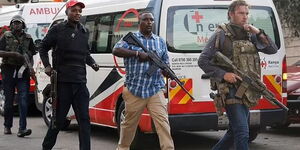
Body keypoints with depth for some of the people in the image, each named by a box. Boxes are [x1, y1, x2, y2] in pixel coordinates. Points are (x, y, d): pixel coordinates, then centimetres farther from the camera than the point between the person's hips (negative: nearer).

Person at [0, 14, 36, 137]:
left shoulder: (28, 38, 14)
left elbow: (31, 54, 19)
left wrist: (30, 67, 2)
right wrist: (13, 54, -15)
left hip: (23, 72, 1)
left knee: (23, 99, -11)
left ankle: (22, 128, -17)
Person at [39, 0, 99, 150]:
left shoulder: (84, 31, 15)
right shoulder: (57, 29, 1)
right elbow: (43, 48, 9)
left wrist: (92, 63, 8)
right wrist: (47, 66, -3)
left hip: (80, 82, 4)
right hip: (62, 81, -4)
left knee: (84, 119, -2)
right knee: (59, 119, 3)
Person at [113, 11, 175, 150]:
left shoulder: (160, 41, 15)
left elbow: (165, 64, 18)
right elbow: (116, 50, -12)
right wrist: (138, 53, -20)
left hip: (155, 91, 2)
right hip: (134, 90, -2)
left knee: (163, 122, -9)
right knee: (129, 123, 11)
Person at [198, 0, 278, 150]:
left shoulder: (250, 35, 12)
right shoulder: (221, 35, -5)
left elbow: (273, 50, 8)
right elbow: (202, 61, -5)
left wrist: (259, 33, -5)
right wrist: (223, 74, -16)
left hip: (247, 91, 7)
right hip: (230, 90, -7)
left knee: (235, 131, 16)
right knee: (242, 132, -13)